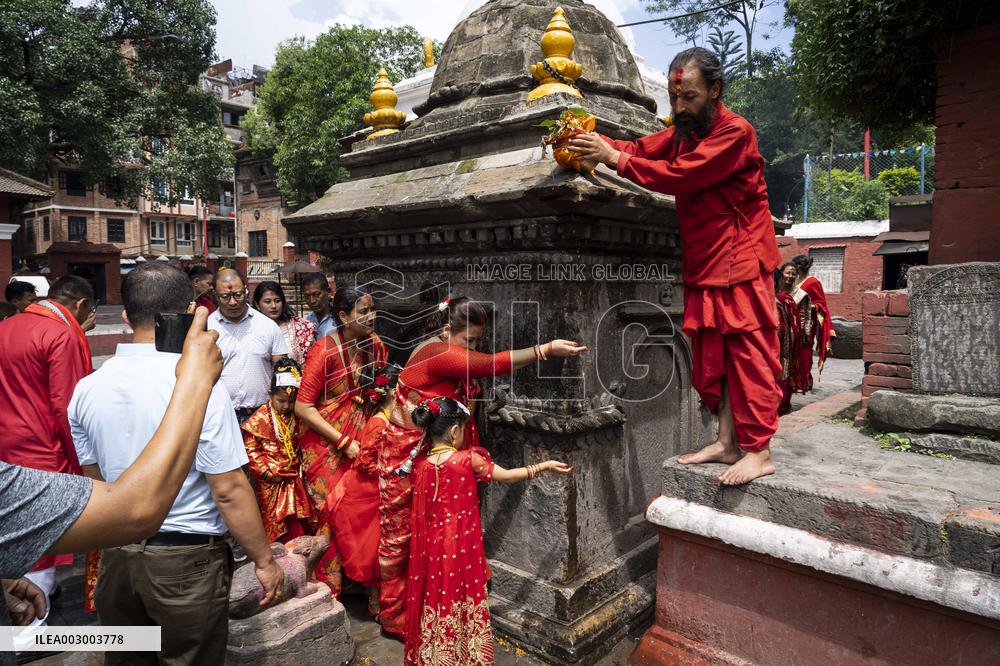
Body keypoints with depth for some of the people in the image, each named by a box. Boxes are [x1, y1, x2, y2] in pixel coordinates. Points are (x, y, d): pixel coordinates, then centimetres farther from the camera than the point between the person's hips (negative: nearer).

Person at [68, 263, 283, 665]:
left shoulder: (86, 389, -4)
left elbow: (95, 481, 9)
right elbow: (229, 491, -20)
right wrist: (264, 560, -9)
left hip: (116, 556, 5)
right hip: (187, 559, -5)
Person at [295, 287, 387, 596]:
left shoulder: (376, 345, 0)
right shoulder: (325, 351, -17)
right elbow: (302, 407, -17)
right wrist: (344, 443, -18)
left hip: (361, 441, 5)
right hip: (327, 445, -5)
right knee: (333, 515, 2)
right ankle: (328, 591, 22)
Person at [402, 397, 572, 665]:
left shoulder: (420, 464, -5)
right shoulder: (468, 459, -16)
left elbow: (421, 510, 4)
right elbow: (507, 476, -9)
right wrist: (546, 465, 0)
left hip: (431, 547, 4)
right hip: (461, 546, -3)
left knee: (435, 600, 18)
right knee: (462, 601, 14)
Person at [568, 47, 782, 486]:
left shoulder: (734, 132, -13)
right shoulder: (684, 131, 15)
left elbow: (680, 175, -23)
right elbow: (642, 150, 5)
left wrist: (615, 158, -21)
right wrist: (592, 143, -11)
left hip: (740, 261, -8)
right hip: (705, 263, 8)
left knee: (749, 352, -6)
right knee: (714, 353, 8)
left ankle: (759, 452, 0)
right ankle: (727, 443, 15)